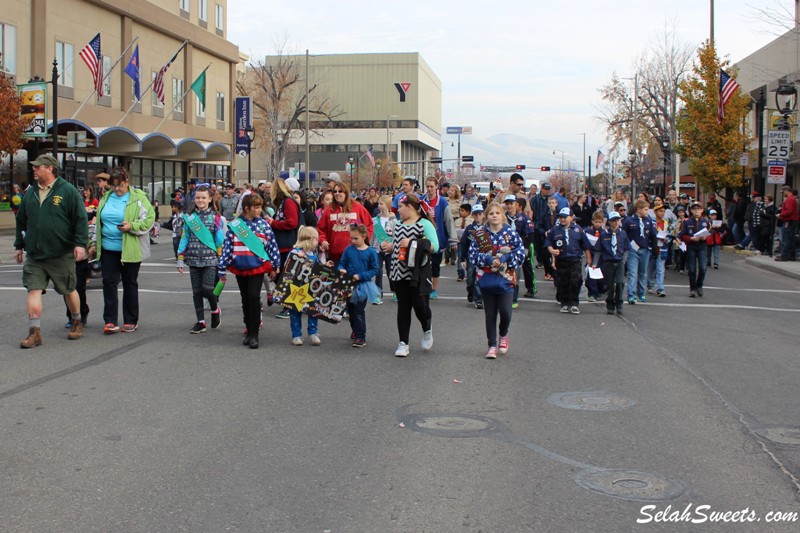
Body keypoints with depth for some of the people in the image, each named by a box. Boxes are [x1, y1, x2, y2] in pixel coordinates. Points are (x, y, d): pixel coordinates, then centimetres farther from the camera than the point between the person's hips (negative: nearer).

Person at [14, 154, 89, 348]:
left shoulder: (68, 191, -5)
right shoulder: (30, 193, 11)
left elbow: (81, 220, -8)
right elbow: (21, 221, 20)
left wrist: (80, 244, -15)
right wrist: (19, 245, 19)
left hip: (62, 254, -4)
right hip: (34, 255, 4)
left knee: (69, 290, 9)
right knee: (33, 290, -5)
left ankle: (77, 323, 29)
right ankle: (34, 332, -3)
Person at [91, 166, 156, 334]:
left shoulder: (138, 198, -5)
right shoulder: (106, 198, 11)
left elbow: (149, 219, -9)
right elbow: (99, 222, 19)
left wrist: (131, 226, -22)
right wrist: (95, 243, 19)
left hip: (130, 249, -4)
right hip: (108, 249, 4)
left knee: (130, 284, 8)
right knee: (109, 283, -1)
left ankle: (131, 321, 17)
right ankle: (110, 321, 2)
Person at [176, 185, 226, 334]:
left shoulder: (216, 217, 2)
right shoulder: (189, 217, 10)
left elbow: (220, 239, 1)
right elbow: (184, 238, 10)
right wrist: (180, 259, 6)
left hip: (210, 260, -3)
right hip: (193, 260, 3)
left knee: (207, 288, -13)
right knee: (196, 291, 5)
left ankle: (215, 309, 16)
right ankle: (200, 322, 13)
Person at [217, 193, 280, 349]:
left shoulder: (263, 224, -1)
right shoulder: (234, 225, -3)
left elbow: (272, 245, 4)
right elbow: (227, 247, 1)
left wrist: (274, 267, 6)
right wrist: (222, 269, 2)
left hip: (258, 267, -2)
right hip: (240, 267, 2)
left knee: (254, 297, -10)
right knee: (245, 299, 12)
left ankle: (254, 334, -4)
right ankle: (249, 330, 25)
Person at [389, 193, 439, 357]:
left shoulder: (425, 224, -6)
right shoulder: (399, 225, 14)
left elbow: (435, 247, -14)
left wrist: (412, 243, -19)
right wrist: (389, 247, 8)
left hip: (419, 274, -5)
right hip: (400, 273, 5)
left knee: (420, 306, -5)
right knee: (403, 308, 6)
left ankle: (427, 330, 28)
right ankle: (403, 343, 11)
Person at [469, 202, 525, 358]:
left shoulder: (511, 233, -1)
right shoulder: (480, 234, 2)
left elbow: (520, 253, -3)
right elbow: (472, 254, 0)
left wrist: (505, 258, -16)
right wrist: (487, 259, -15)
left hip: (505, 279, -1)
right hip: (486, 280, 1)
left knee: (505, 312, -10)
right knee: (490, 314, 6)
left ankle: (503, 335, 21)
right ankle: (492, 345, 19)